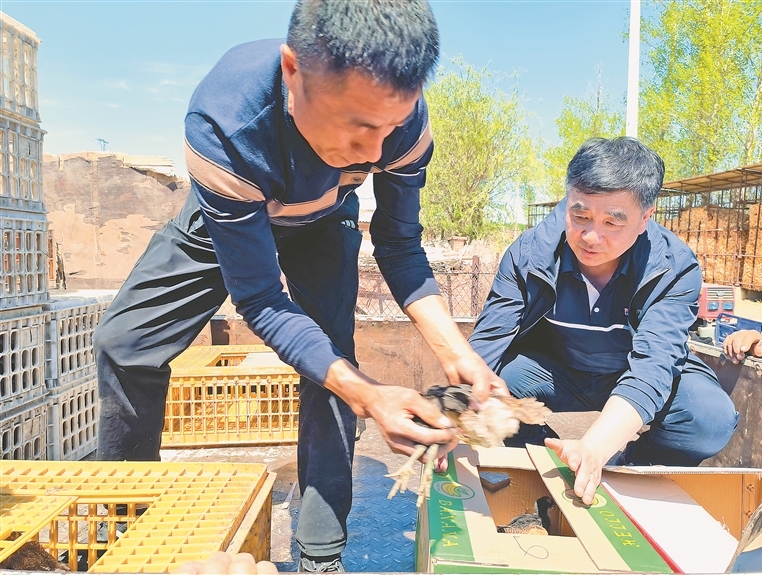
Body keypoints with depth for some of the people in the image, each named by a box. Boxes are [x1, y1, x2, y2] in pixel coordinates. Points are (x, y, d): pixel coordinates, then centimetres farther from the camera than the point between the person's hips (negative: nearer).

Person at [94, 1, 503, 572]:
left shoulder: (403, 118, -34)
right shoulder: (222, 122, -43)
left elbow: (400, 246, -20)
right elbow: (259, 300, -37)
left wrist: (454, 351, -35)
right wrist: (366, 395, -49)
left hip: (324, 223, 2)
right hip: (229, 215, -1)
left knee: (334, 359, -15)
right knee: (125, 342, -8)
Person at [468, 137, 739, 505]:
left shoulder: (674, 267, -23)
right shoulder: (530, 253, -21)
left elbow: (653, 363, -35)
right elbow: (486, 347, -26)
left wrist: (593, 449, -53)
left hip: (639, 382, 0)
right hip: (554, 374, 1)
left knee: (712, 416, -28)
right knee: (496, 380, -29)